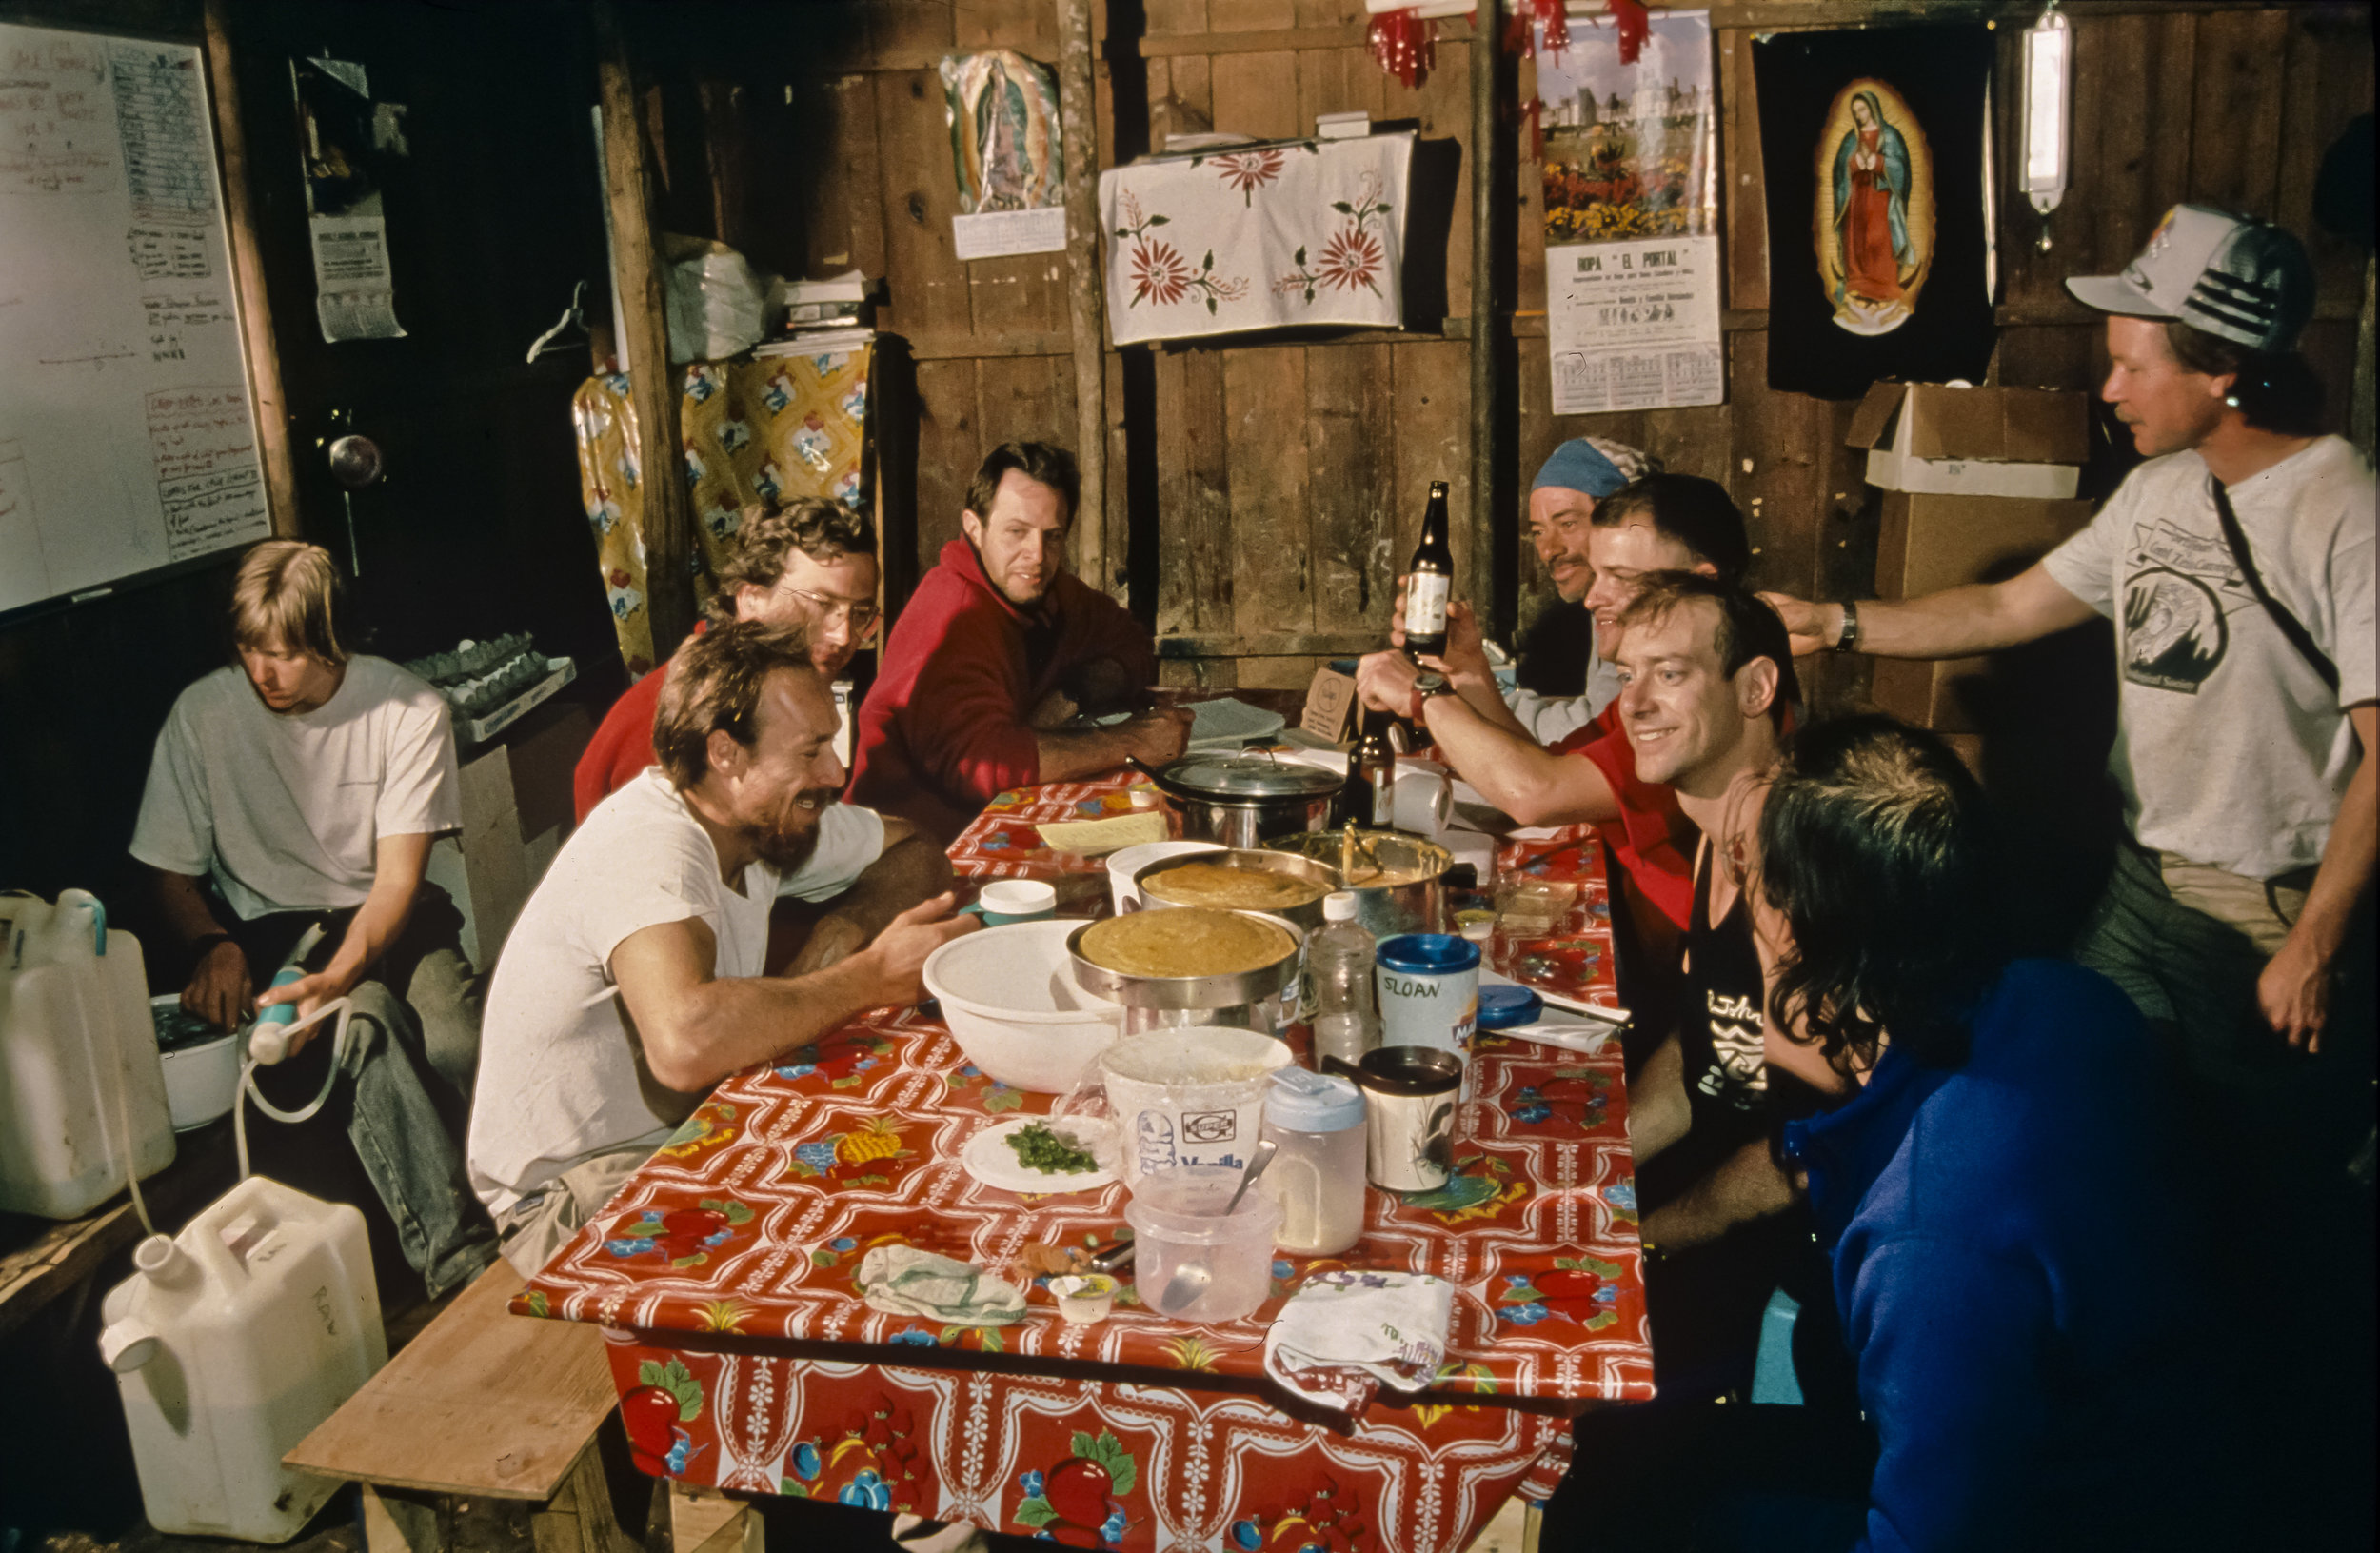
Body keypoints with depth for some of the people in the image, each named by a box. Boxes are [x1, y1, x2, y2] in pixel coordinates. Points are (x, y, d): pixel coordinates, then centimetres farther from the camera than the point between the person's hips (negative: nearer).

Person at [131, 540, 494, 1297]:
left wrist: (335, 977, -30)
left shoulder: (407, 711, -9)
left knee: (461, 1048, -32)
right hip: (269, 928, 0)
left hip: (388, 920, 0)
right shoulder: (202, 713, -5)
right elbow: (172, 876, 5)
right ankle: (458, 1261, -34)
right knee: (367, 1021, -34)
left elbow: (396, 880, -12)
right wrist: (212, 945, -17)